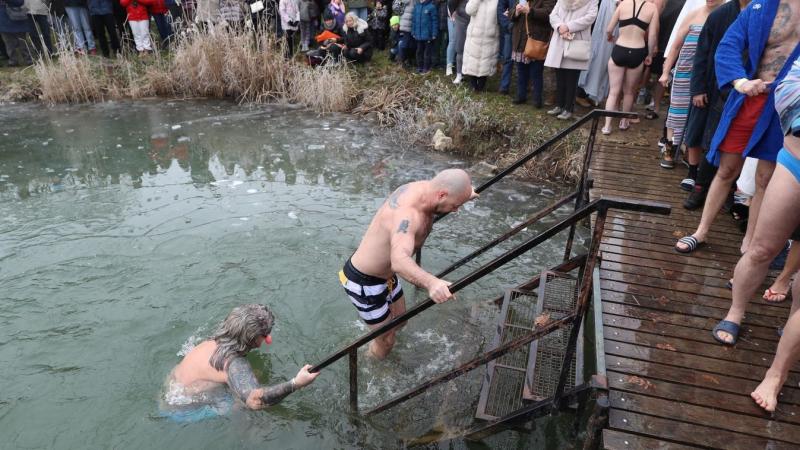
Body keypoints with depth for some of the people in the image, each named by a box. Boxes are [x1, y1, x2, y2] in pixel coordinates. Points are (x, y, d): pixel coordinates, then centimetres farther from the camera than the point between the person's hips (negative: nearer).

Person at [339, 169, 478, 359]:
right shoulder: (407, 215, -39)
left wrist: (464, 193, 23)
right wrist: (431, 283, -74)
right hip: (364, 282, -9)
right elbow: (399, 261, -59)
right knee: (385, 340, 7)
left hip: (385, 274, 9)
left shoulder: (422, 187, -10)